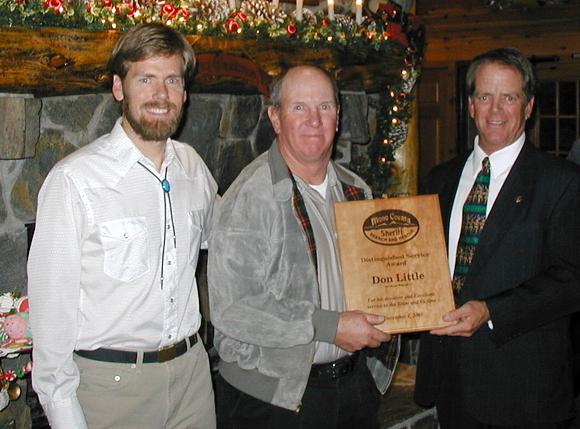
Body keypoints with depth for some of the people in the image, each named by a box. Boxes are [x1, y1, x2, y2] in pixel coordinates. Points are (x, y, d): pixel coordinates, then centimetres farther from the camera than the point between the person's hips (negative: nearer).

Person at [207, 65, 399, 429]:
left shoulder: (356, 191, 8)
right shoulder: (251, 197, -16)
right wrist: (330, 326, -21)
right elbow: (232, 309, -23)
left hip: (355, 382, 6)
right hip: (273, 396, -6)